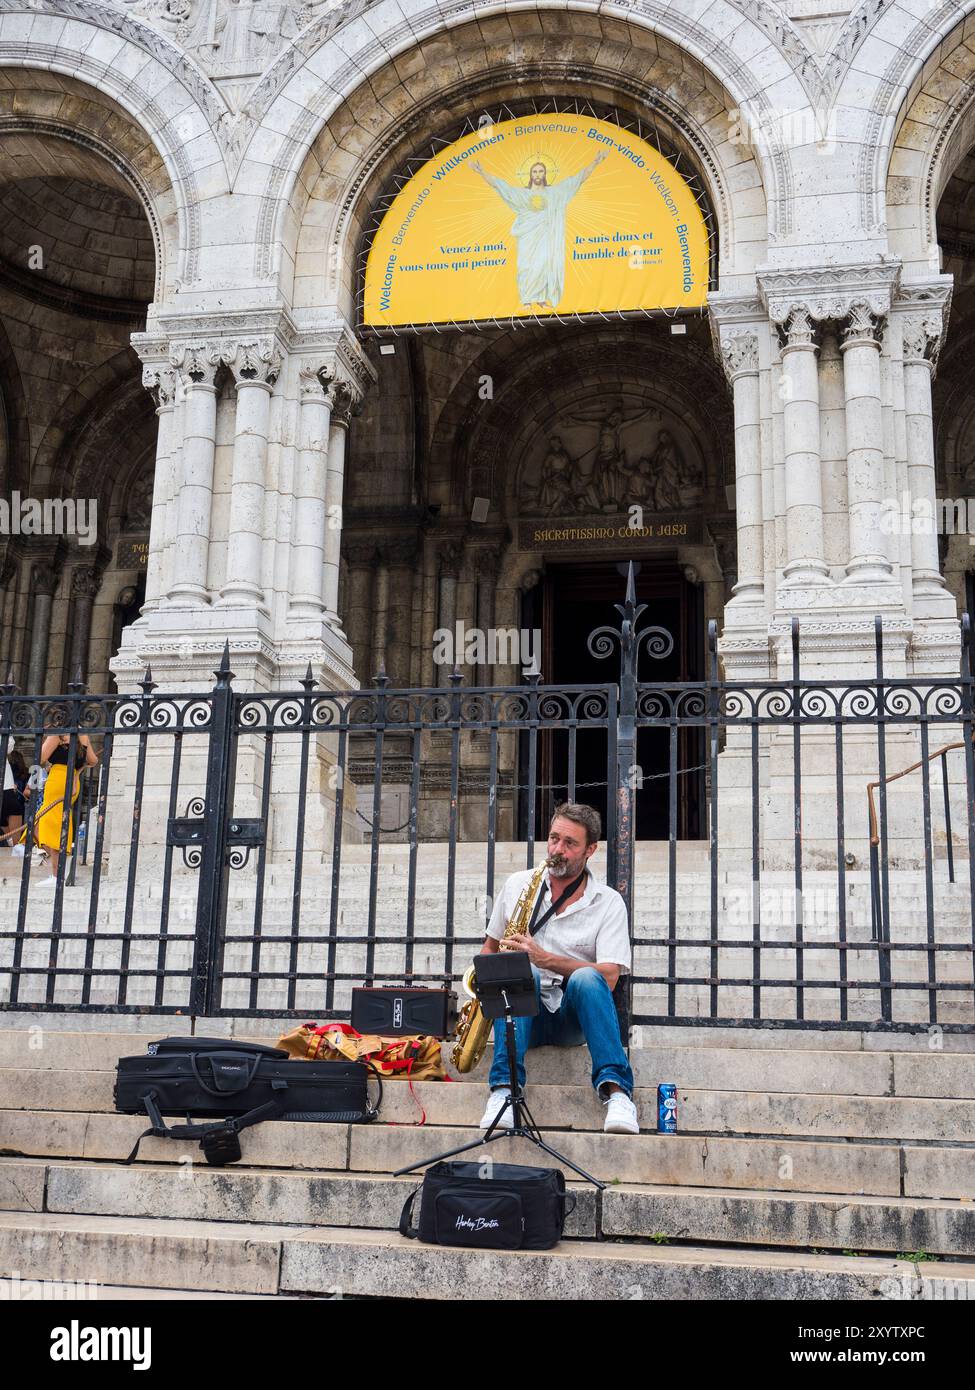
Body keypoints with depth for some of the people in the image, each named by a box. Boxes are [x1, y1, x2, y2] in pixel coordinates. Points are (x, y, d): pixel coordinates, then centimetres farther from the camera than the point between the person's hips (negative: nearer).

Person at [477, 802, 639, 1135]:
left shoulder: (609, 902, 1)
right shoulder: (518, 884, 10)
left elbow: (609, 977, -11)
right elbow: (490, 946, 20)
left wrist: (543, 958, -21)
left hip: (573, 1019, -1)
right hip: (524, 1012, 1)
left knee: (585, 977, -35)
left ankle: (615, 1092, -42)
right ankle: (504, 1089, -43)